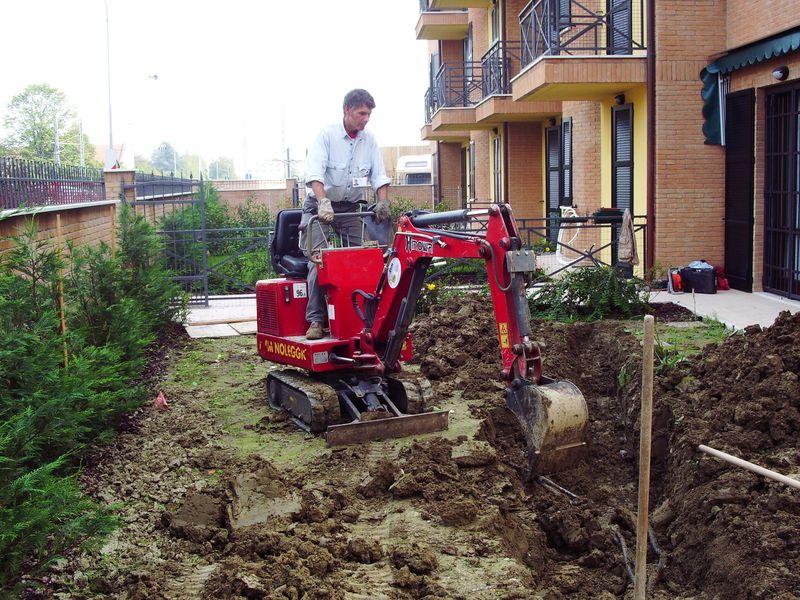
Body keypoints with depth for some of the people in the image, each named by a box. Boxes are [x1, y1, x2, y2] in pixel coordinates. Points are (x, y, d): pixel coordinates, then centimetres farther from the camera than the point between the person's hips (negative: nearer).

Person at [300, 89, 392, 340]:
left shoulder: (369, 141, 3)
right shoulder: (327, 135, -12)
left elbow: (379, 176, 3)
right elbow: (314, 173, -25)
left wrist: (383, 202, -14)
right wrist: (324, 203, -40)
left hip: (350, 207, 5)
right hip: (320, 205, -5)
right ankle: (316, 320, -15)